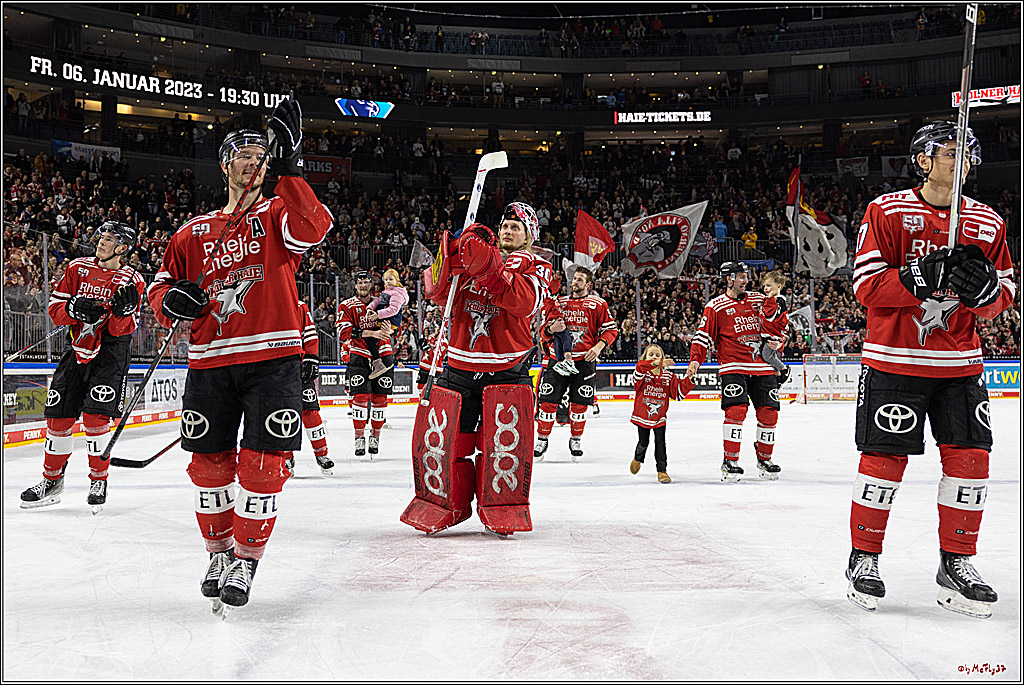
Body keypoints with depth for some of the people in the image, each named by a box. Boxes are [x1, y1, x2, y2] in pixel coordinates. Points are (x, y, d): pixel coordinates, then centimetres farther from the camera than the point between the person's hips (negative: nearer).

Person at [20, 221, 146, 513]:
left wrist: (124, 309, -30)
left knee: (95, 416, -15)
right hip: (78, 349, 4)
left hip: (111, 352, -4)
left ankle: (99, 481, 1)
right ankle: (52, 480, 20)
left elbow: (122, 329, -10)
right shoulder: (78, 268, 6)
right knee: (58, 416, 4)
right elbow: (55, 308, 4)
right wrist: (75, 308, -15)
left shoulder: (132, 280, -5)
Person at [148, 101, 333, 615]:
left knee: (262, 464, -6)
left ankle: (246, 558, 10)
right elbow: (160, 285, 19)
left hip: (272, 357, -3)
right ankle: (219, 552, 26)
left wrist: (288, 165, -24)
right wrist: (171, 299, -5)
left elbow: (313, 227, -18)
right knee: (210, 464, 5)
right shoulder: (194, 233, 14)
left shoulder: (277, 215, 6)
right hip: (209, 361, 3)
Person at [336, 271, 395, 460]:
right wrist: (371, 333, -23)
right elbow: (344, 332, -12)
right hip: (359, 356, -2)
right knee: (361, 396, -10)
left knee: (380, 397, 2)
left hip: (382, 354, 3)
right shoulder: (347, 306, 1)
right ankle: (359, 438, -2)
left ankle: (375, 437, 16)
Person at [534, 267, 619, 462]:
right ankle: (542, 439, 12)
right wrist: (552, 328, -12)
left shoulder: (597, 304, 4)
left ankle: (576, 440, 21)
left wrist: (598, 347, -11)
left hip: (585, 360, -1)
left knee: (580, 403, 2)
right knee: (548, 400, -4)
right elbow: (543, 330, 11)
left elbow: (611, 329, 4)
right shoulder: (560, 303, 11)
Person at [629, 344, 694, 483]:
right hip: (642, 416, -1)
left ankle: (662, 470, 9)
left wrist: (689, 380, -18)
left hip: (659, 417, 1)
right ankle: (638, 459, 44)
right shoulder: (642, 372, -8)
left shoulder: (668, 376, 0)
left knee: (660, 444, -2)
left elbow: (679, 391, -3)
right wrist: (656, 363, -48)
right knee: (643, 442, 14)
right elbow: (640, 367, -33)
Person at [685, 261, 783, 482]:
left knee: (769, 413, 1)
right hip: (733, 367, -4)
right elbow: (703, 336, -1)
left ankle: (764, 459, 20)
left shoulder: (759, 301, 12)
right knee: (736, 410, -19)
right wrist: (695, 360, -14)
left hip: (763, 367, 4)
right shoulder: (715, 306, 0)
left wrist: (777, 341, 1)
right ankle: (730, 462, -8)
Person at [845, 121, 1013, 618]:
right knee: (885, 457, -4)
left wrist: (984, 286, -14)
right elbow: (867, 286, -10)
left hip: (960, 363, 4)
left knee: (970, 457, -1)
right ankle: (864, 558, 13)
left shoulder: (987, 223, 8)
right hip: (893, 359, -4)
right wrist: (924, 275, -25)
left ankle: (956, 564, 13)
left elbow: (1002, 299, 9)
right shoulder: (887, 211, -3)